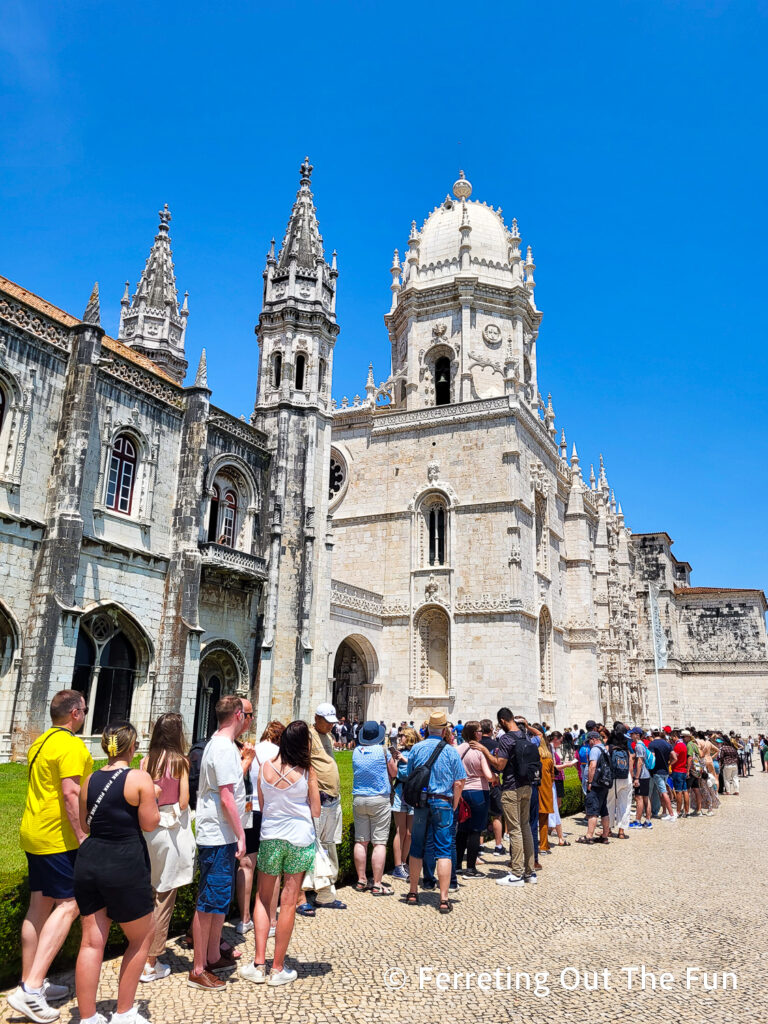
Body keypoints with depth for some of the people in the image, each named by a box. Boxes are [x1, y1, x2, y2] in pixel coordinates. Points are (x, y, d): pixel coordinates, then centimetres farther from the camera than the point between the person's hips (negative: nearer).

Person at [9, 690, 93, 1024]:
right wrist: (84, 836, -21)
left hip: (34, 834, 10)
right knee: (68, 905, -6)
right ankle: (31, 989, -10)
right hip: (58, 838, -10)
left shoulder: (40, 743, 13)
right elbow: (70, 793, -24)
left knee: (40, 906, 14)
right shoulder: (71, 745, -16)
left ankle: (30, 983, 21)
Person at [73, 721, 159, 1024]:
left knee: (91, 942, 12)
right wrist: (153, 800, 7)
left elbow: (84, 824, 14)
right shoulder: (140, 778, -12)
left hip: (89, 860, 6)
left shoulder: (90, 780, 5)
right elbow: (149, 824, -9)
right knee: (141, 937, 14)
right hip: (125, 865, -5)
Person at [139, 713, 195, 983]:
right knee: (164, 898, 5)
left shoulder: (146, 761, 0)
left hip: (147, 828, 4)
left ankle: (141, 954, 26)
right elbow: (183, 802, -9)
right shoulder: (180, 761, -9)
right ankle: (151, 963, 10)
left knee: (147, 894, 18)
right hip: (172, 830, -4)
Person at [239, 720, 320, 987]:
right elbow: (316, 811, -4)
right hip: (300, 838, -2)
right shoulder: (307, 772, -12)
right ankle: (278, 969, 15)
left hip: (270, 837, 2)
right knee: (288, 902, 7)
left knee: (263, 899, 17)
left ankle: (258, 965, 15)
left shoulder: (265, 767, -4)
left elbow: (261, 805, 6)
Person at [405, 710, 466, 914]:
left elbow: (409, 778, 5)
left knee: (417, 849, 14)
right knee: (444, 850, 2)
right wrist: (453, 806, 6)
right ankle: (443, 899, -1)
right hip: (442, 802, -2)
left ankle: (413, 893, 24)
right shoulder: (450, 751, -6)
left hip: (420, 802, 2)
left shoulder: (416, 748, -1)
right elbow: (458, 783, -5)